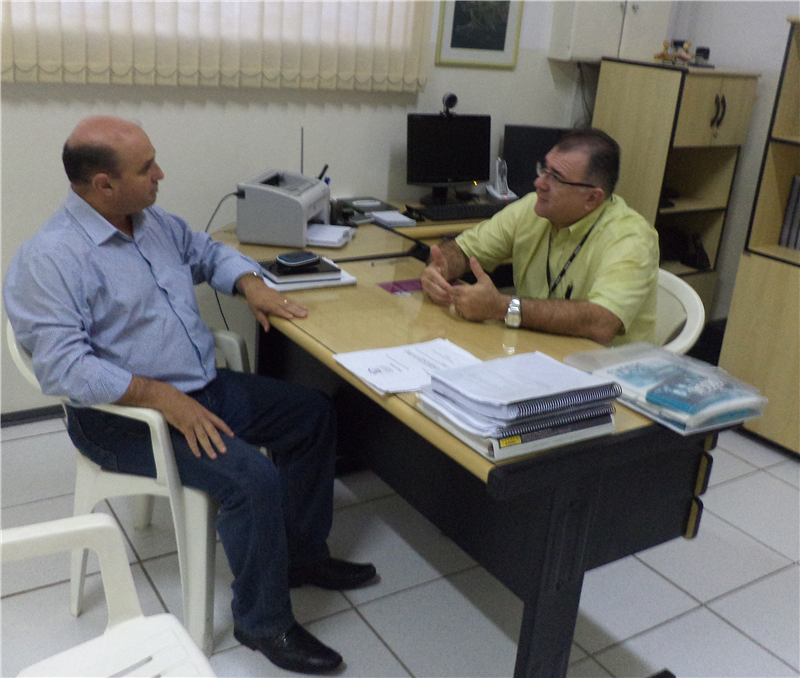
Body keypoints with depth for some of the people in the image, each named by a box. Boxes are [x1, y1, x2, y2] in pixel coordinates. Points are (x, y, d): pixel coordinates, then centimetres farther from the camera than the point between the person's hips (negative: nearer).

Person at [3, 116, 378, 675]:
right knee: (252, 475, -27)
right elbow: (64, 367, -27)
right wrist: (161, 396, -31)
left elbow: (207, 252, 23)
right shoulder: (49, 260, -19)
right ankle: (262, 622, -3)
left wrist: (251, 284, 2)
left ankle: (302, 555, 21)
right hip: (124, 415, -9)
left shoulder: (152, 221, 7)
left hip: (203, 386, 9)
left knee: (313, 414, 7)